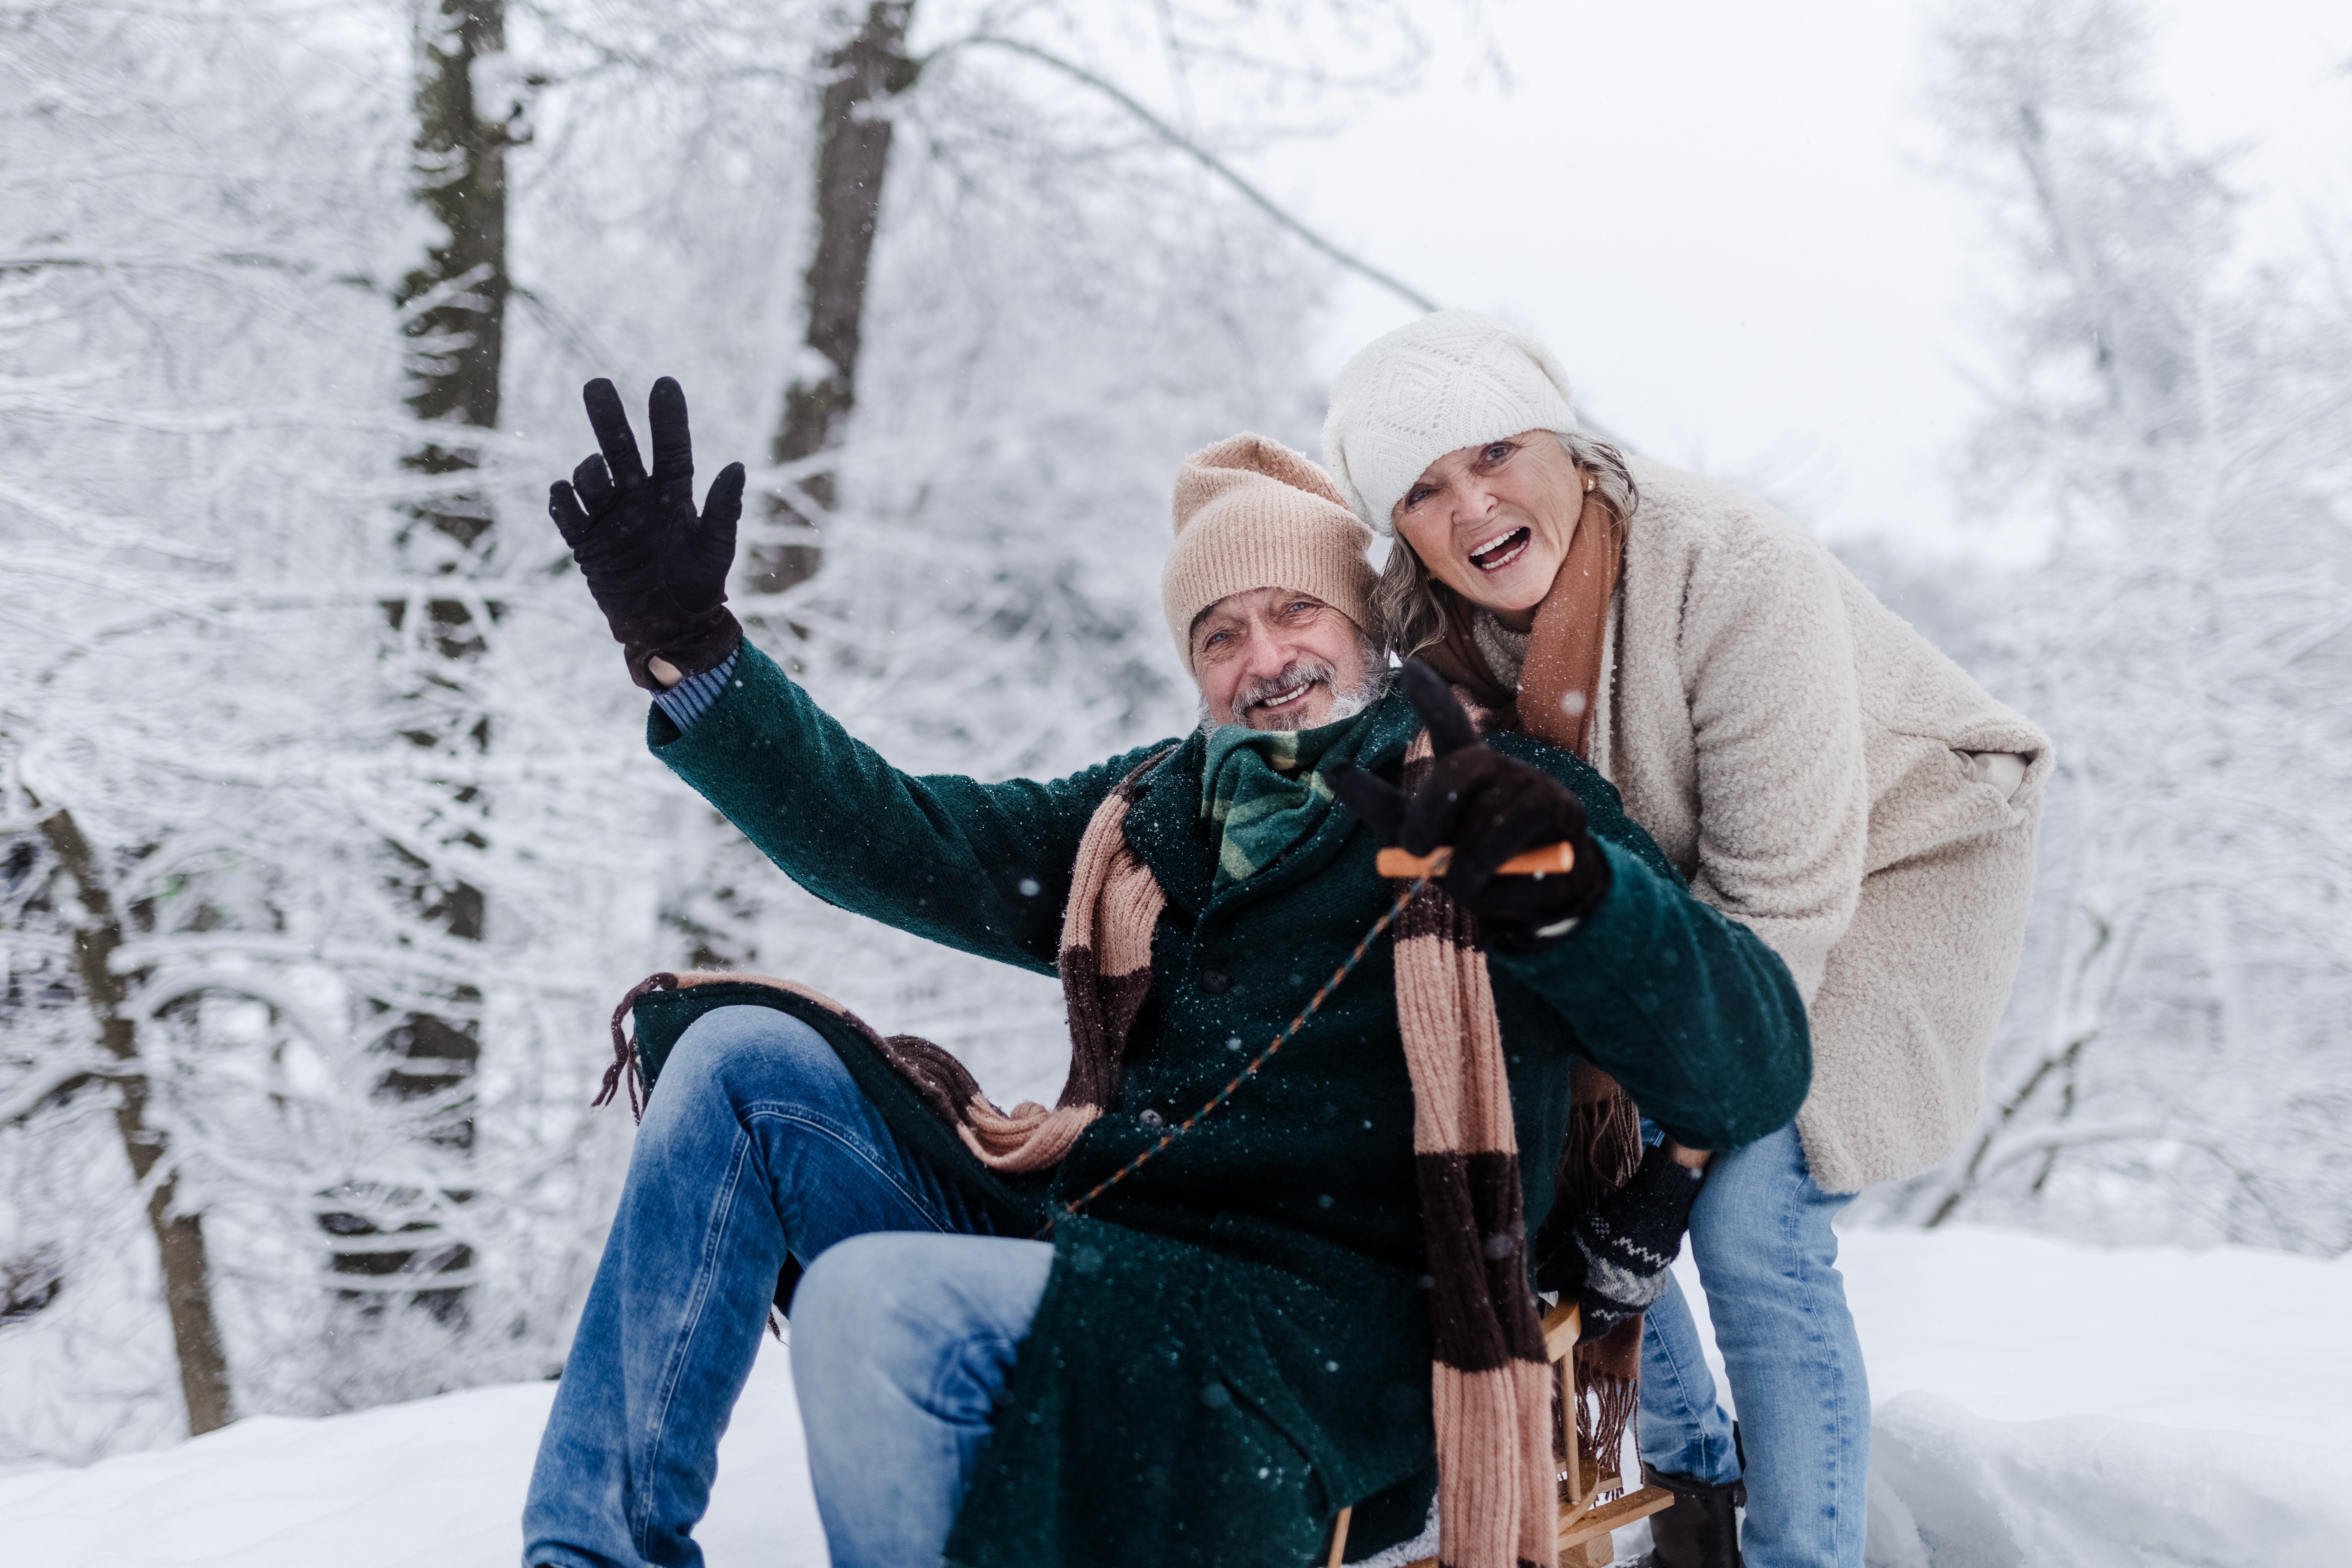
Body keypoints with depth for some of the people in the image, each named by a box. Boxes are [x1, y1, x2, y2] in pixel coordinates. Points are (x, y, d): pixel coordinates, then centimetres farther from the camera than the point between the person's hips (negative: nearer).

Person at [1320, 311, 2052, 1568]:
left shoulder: (1737, 576, -35)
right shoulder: (1420, 623, -15)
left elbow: (1778, 897, -31)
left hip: (1890, 861, -6)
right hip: (1653, 887, 6)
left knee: (1750, 1218, -20)